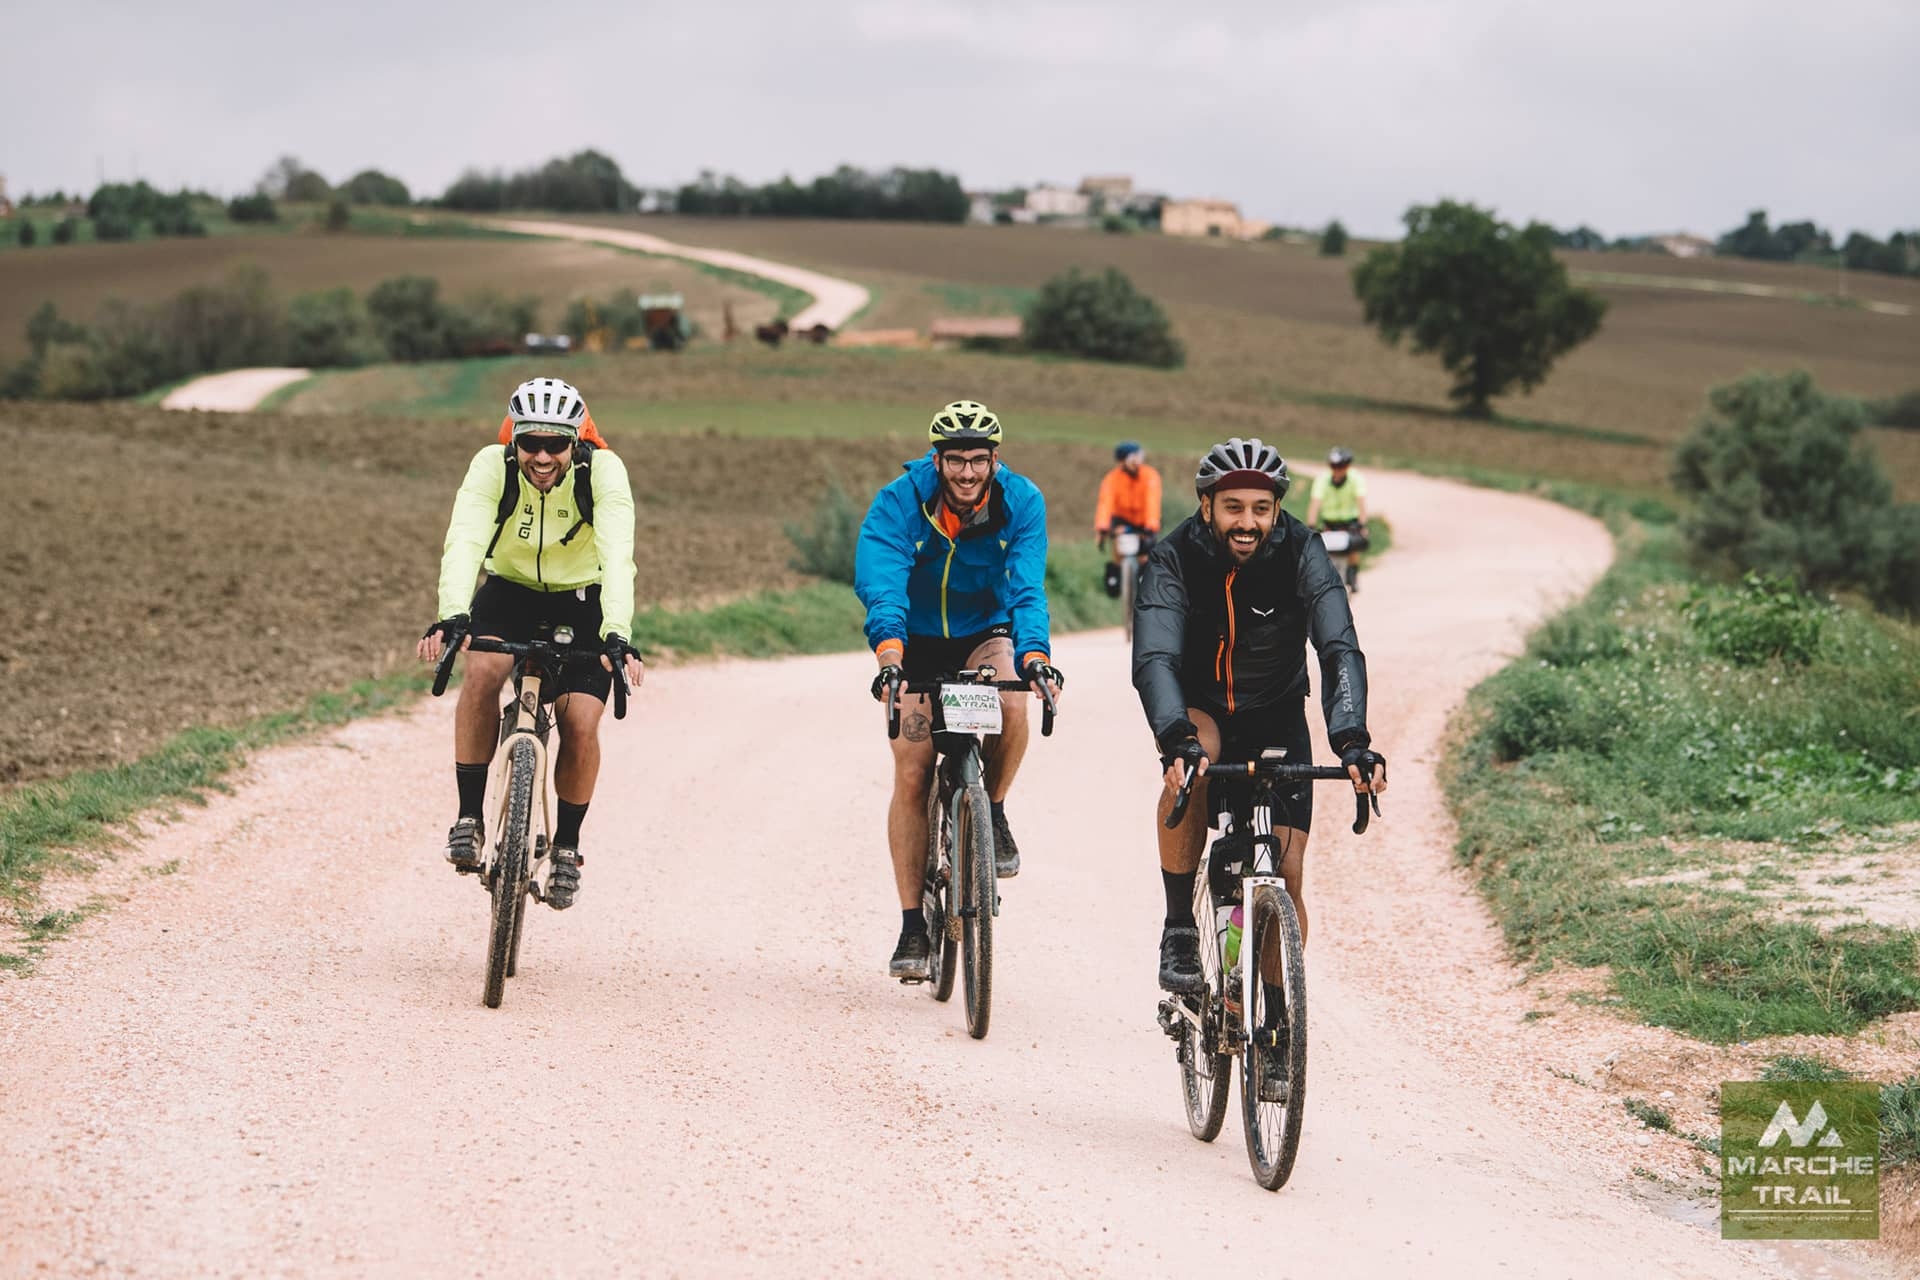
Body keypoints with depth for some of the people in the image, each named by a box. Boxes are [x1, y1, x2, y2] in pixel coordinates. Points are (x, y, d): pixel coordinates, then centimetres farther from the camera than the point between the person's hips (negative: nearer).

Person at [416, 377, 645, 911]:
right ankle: (469, 816, -18)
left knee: (580, 723, -16)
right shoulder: (492, 466, -25)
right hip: (511, 589, 1)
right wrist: (452, 616, -54)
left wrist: (617, 636, -53)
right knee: (482, 672, -29)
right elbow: (464, 543, -38)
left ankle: (567, 847, 7)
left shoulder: (603, 471, -27)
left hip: (584, 600, 0)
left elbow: (617, 557, -38)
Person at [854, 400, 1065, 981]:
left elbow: (1026, 589, -28)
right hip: (917, 642, 0)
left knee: (1011, 705, -33)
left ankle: (991, 813, -4)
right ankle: (912, 926, -1)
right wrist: (888, 650, -55)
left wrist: (1035, 655, -47)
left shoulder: (1021, 502, -19)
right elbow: (878, 579, -37)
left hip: (985, 633, 0)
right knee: (912, 775, -10)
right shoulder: (901, 502, -23)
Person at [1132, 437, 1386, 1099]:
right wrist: (1178, 740, -55)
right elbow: (1154, 659, -36)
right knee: (1192, 758, -36)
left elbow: (1340, 651, -32)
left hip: (1278, 720, 1)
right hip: (1200, 712, -1)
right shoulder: (1176, 558, -24)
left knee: (1288, 872, -10)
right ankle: (1180, 933, -22)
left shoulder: (1300, 553, -23)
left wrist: (1351, 740, -49)